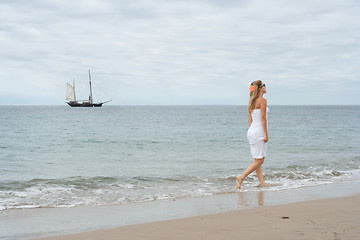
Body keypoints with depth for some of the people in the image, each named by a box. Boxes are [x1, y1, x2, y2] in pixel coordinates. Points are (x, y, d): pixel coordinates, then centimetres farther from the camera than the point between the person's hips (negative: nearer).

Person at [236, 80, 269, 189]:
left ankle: (262, 182, 16)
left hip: (251, 131, 9)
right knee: (259, 160, -5)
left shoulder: (252, 101, 13)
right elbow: (263, 118, -17)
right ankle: (241, 177, -10)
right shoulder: (263, 100, -12)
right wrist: (266, 134, -15)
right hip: (259, 132, -9)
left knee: (258, 160, 12)